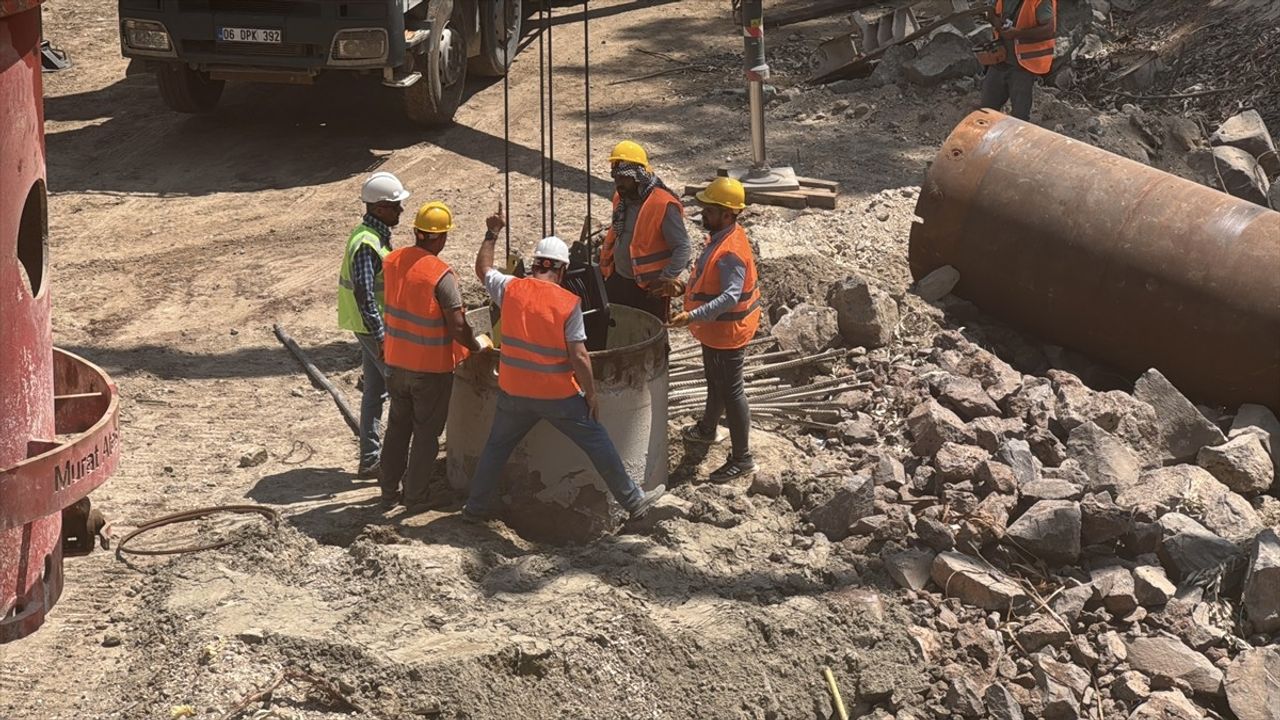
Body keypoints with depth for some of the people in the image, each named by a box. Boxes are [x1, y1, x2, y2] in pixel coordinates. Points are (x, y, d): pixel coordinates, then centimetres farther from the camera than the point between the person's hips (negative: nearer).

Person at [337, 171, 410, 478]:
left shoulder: (375, 234, 10)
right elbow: (364, 295, -26)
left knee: (375, 390, 13)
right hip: (375, 328, -10)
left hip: (375, 326, 10)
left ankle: (370, 460, 19)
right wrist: (382, 337, -25)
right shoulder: (367, 243, -23)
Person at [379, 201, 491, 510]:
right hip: (432, 368, -5)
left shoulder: (392, 261, -4)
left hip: (396, 363, 6)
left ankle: (389, 491, 27)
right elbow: (458, 328, -24)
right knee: (426, 434, 10)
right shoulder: (441, 275, -24)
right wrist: (477, 345, -5)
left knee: (397, 427, 20)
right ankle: (415, 497, 17)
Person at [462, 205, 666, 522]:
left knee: (496, 447, 20)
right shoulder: (568, 303, -14)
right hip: (559, 396, -3)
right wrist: (591, 394, -4)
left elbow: (483, 268, 17)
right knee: (598, 444, 9)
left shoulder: (511, 289, -5)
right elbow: (578, 357, -15)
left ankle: (477, 506, 28)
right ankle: (633, 500, 17)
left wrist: (492, 233, 28)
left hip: (514, 392, 3)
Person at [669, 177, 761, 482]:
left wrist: (693, 316, -46)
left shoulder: (730, 252, -31)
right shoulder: (721, 237, 2)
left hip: (727, 334, -10)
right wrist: (689, 287, 24)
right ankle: (707, 429, 52)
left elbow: (730, 297, -40)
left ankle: (742, 459, 9)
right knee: (715, 383, 29)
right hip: (716, 331, 10)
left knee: (730, 392, -1)